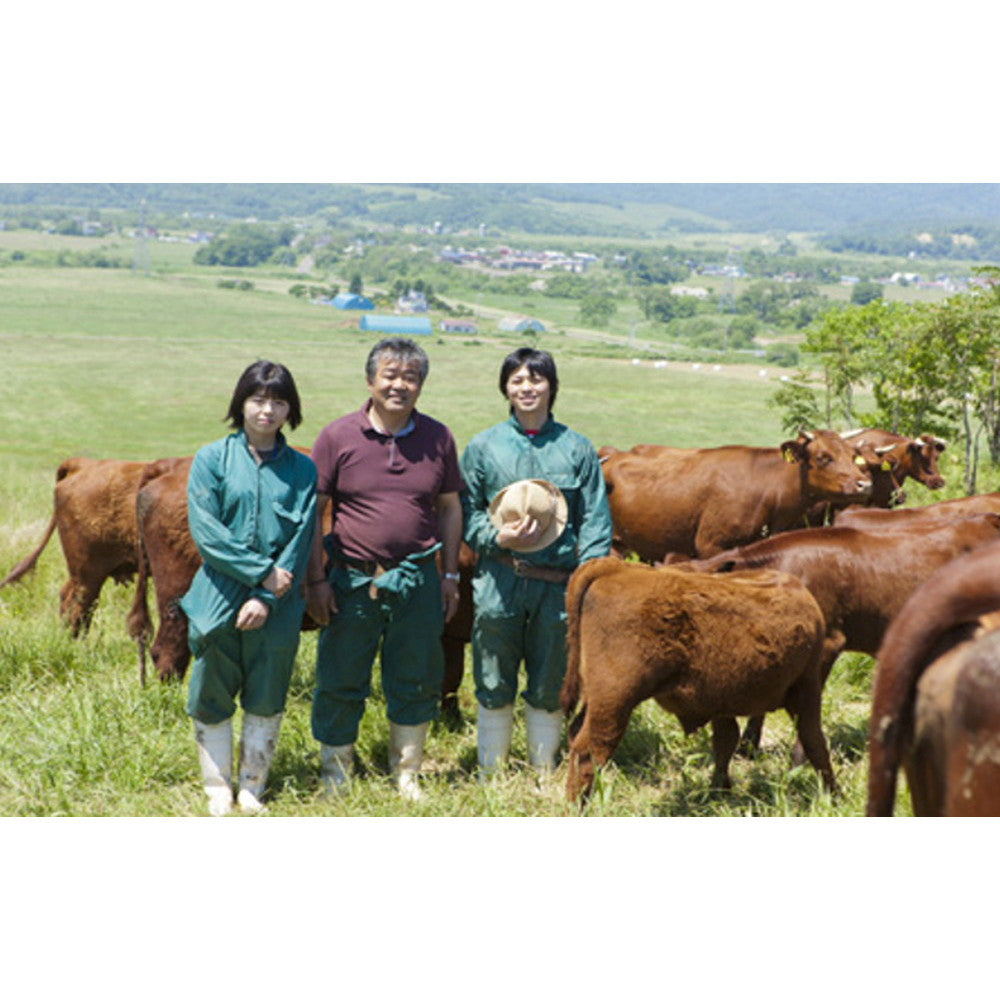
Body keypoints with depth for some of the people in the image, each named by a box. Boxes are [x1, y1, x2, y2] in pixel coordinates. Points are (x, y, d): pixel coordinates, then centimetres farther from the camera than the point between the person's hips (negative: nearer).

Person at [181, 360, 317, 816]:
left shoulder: (302, 469, 6)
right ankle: (217, 791, 18)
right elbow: (205, 530, -7)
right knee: (212, 698, 5)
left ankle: (252, 790, 21)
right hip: (217, 596, -1)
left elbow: (300, 540, -1)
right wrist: (262, 571, -13)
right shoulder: (212, 459, 2)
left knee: (266, 700, 7)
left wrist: (267, 597, -11)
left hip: (278, 605, 1)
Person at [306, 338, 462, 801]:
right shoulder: (337, 437, -3)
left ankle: (406, 775, 27)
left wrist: (450, 575, 7)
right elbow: (312, 512, -2)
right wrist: (316, 580, -6)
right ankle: (335, 774, 24)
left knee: (416, 681, 10)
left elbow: (450, 507, 11)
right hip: (351, 580, -2)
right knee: (341, 680, 7)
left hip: (418, 582, 2)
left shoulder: (438, 439, 4)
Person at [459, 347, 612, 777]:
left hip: (559, 584, 0)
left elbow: (596, 518, 5)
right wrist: (497, 538, -12)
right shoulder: (483, 446, 6)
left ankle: (543, 776, 23)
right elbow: (466, 511, 7)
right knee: (493, 688, 6)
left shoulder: (576, 448, 6)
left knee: (549, 690, 8)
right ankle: (488, 775, 20)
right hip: (498, 583, 0)